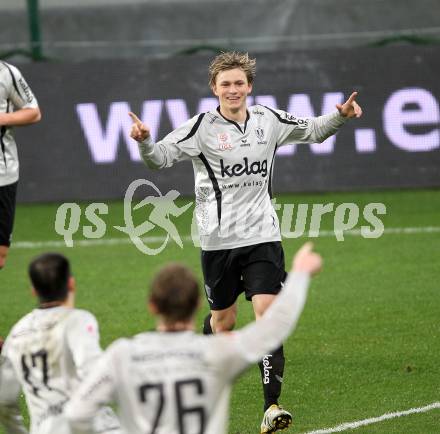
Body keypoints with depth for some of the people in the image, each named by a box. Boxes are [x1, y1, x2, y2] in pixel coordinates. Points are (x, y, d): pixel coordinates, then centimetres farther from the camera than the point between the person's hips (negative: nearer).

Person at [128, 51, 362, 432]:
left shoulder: (269, 121, 4)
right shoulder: (202, 127, -7)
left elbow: (312, 131, 19)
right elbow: (161, 157, -12)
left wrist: (340, 117, 2)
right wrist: (145, 142, -33)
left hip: (262, 236, 1)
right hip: (218, 239, -1)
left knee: (268, 312, -14)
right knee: (222, 319, 11)